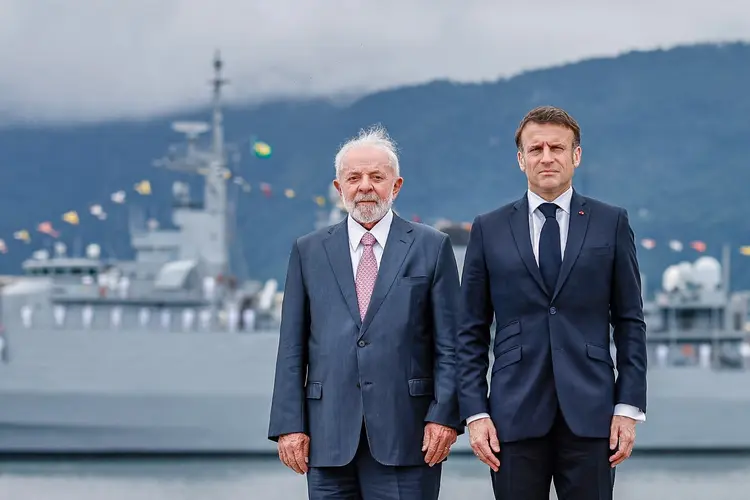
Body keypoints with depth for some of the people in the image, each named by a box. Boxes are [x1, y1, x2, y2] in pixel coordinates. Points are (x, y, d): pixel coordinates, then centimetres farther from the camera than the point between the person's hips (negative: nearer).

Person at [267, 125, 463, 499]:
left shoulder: (431, 247, 6)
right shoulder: (309, 252, 11)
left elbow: (450, 344, 2)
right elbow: (292, 348, 8)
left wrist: (445, 415, -7)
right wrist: (289, 424, 0)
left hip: (405, 436, -2)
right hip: (329, 437, 2)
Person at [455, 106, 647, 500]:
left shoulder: (611, 223, 6)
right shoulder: (489, 230, 7)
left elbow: (630, 322, 6)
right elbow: (472, 332, 7)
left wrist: (629, 407, -1)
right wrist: (475, 412, -1)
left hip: (590, 414, 0)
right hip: (515, 416, 0)